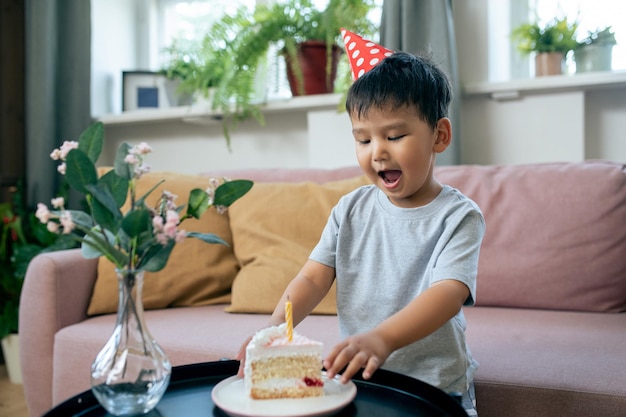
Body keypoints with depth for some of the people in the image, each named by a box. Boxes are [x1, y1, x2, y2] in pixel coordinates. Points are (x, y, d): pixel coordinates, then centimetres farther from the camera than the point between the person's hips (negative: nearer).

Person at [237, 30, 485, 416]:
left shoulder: (458, 216, -8)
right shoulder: (351, 209, 5)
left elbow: (449, 293, -22)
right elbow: (314, 278, -1)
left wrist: (382, 338, -39)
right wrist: (273, 330, -21)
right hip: (358, 377, 3)